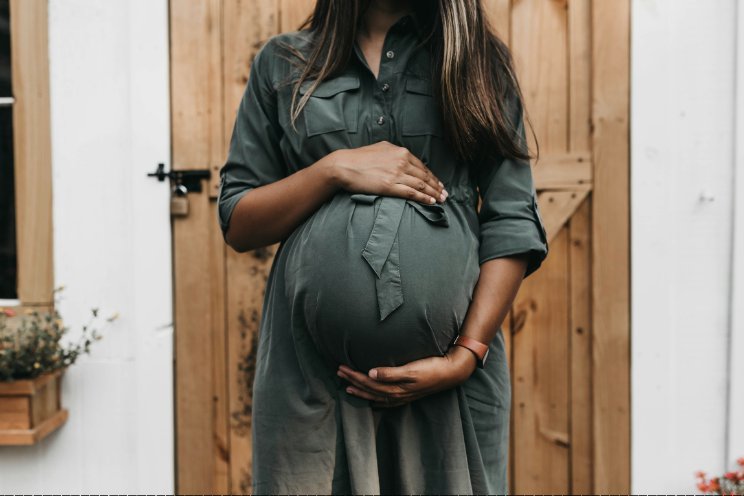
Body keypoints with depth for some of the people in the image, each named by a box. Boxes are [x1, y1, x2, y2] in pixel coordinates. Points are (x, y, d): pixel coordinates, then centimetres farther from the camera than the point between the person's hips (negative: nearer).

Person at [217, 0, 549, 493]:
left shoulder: (480, 60, 8)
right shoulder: (283, 62, 10)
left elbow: (513, 225, 0)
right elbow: (237, 224, 6)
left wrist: (466, 356, -11)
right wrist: (335, 169, -9)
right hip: (311, 366, 1)